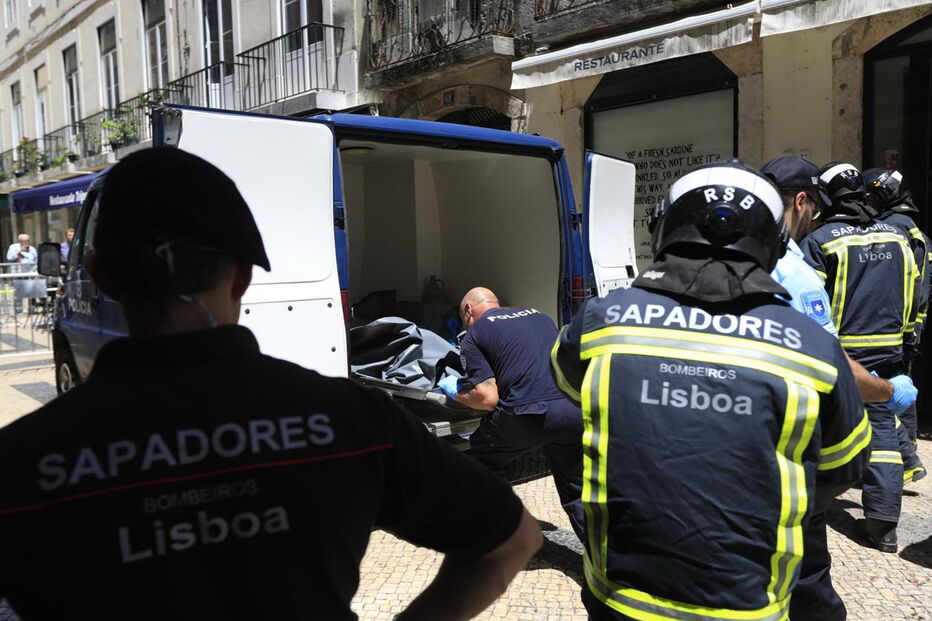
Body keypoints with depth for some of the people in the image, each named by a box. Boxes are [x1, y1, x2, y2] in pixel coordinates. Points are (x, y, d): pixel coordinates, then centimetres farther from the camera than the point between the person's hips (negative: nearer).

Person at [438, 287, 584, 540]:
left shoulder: (474, 333, 11)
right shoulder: (538, 314, 27)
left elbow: (487, 398, 1)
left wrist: (455, 392, 21)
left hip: (531, 413, -4)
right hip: (577, 409, 5)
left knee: (483, 462, 23)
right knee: (575, 488, 23)